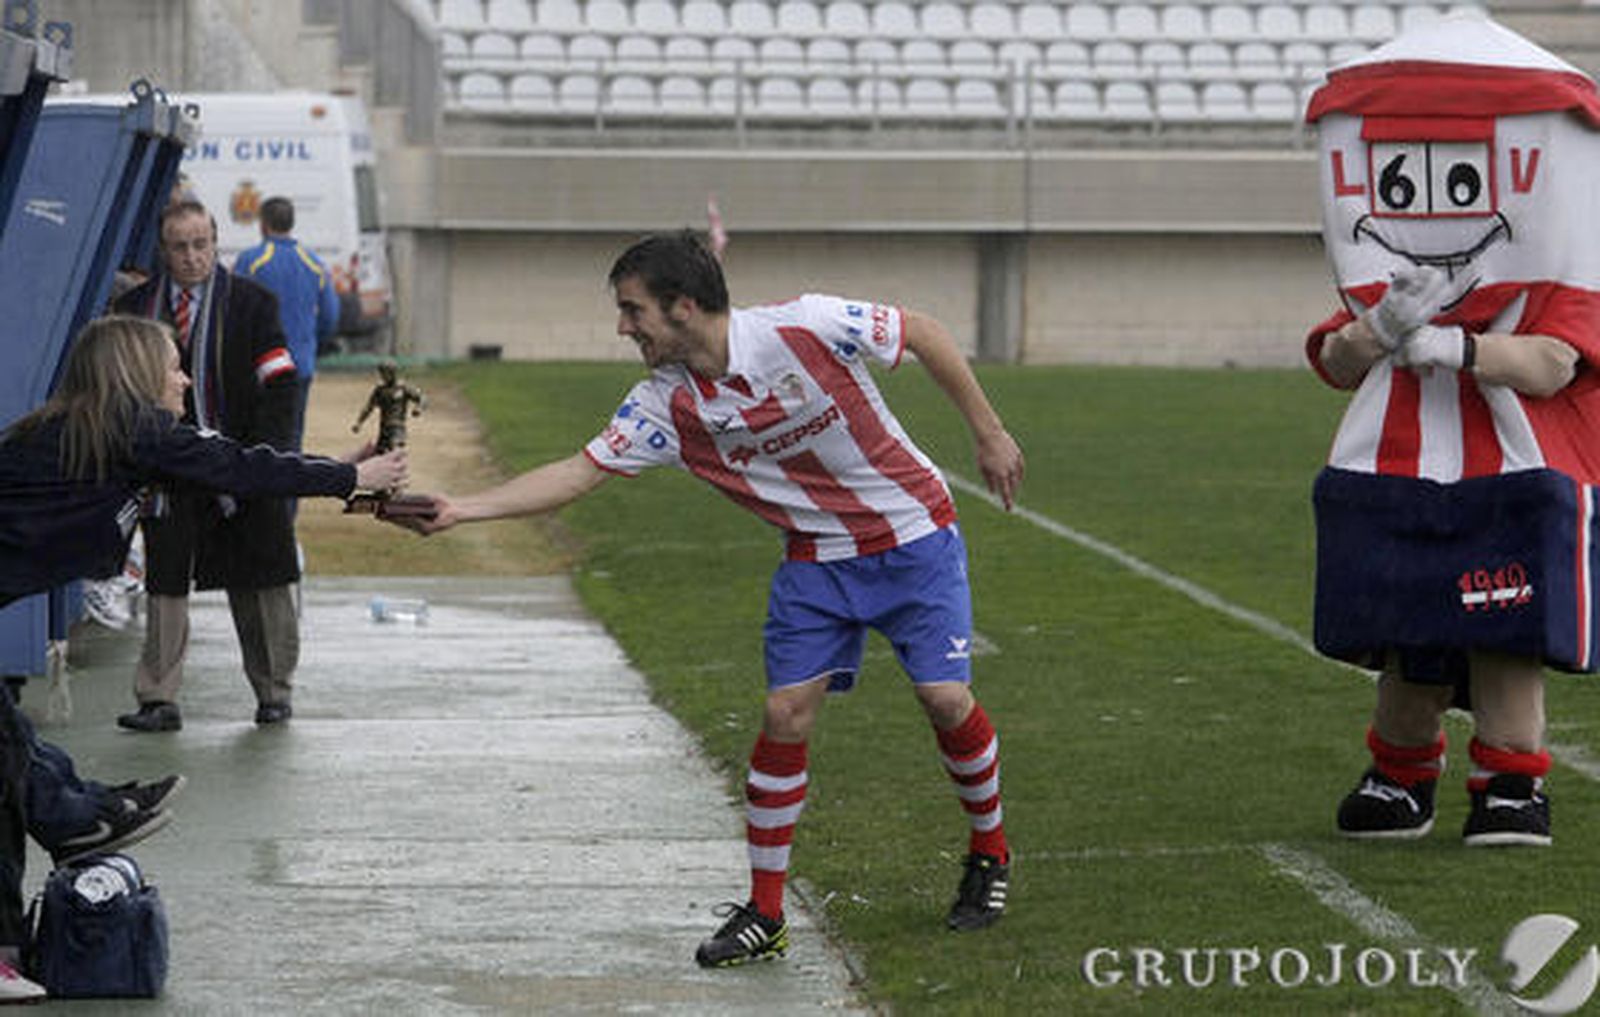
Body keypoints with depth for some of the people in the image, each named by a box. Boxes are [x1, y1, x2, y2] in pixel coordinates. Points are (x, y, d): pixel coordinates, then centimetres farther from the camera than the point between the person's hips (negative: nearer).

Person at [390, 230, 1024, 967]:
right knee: (787, 712, -7)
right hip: (818, 560, 3)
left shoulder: (808, 328, -24)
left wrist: (988, 434, -5)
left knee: (945, 698, -8)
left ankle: (989, 851, 20)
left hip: (914, 534, -3)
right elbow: (580, 471, -11)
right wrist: (460, 511, -21)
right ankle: (763, 915, 2)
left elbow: (924, 333, -12)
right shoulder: (667, 405, -12)